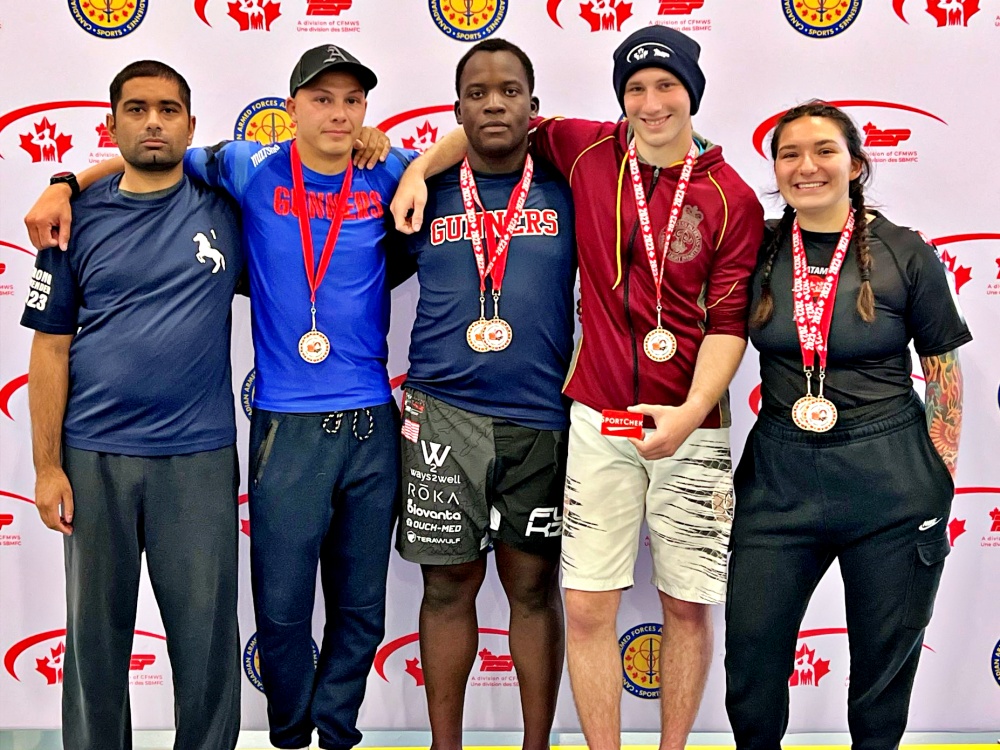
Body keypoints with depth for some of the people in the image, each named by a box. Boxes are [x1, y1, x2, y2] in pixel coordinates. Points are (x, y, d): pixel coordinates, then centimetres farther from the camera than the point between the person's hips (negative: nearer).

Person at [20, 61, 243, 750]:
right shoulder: (80, 219, 4)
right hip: (95, 455, 1)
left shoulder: (225, 207, 4)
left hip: (200, 453, 0)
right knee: (96, 632, 10)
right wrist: (47, 465, -1)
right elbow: (51, 349, 4)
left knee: (207, 634, 4)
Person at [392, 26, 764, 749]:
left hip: (691, 426, -1)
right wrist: (419, 166, 5)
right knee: (588, 606, 0)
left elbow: (728, 322, -4)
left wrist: (691, 412, -17)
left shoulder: (732, 199, -2)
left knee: (688, 605, 9)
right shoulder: (587, 151, 3)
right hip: (600, 420, 1)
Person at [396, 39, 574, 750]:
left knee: (535, 586, 8)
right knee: (448, 587, 7)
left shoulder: (568, 191, 5)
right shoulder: (428, 194, 7)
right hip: (443, 415, 1)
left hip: (542, 418, 0)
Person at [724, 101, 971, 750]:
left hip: (889, 477, -2)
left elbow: (945, 374, 1)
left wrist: (942, 481, -2)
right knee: (751, 651, 7)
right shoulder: (757, 249, 1)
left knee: (887, 656, 11)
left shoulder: (905, 253, -4)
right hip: (779, 475, 2)